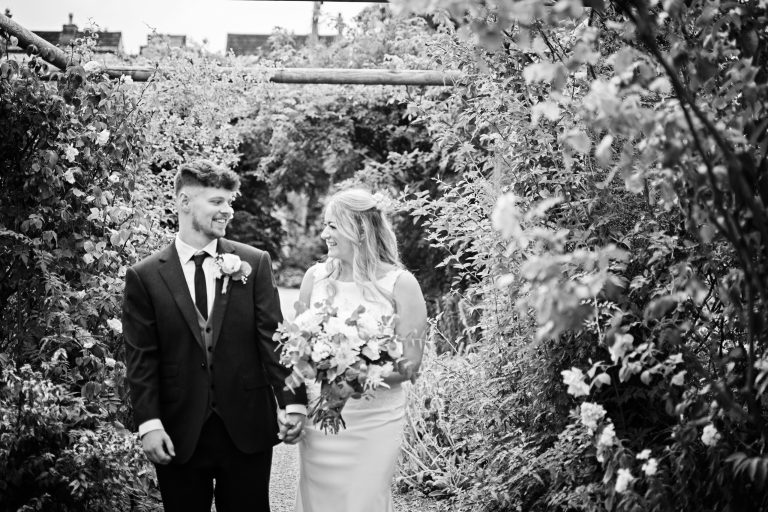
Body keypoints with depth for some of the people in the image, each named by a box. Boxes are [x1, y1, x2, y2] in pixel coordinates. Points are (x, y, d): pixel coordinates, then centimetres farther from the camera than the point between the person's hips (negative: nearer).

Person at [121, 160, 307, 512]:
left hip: (247, 430, 1)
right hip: (179, 436, -1)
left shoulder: (254, 263, 2)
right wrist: (149, 423, -9)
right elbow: (141, 359, -2)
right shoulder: (145, 277, 0)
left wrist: (293, 401, -7)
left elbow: (273, 338, 0)